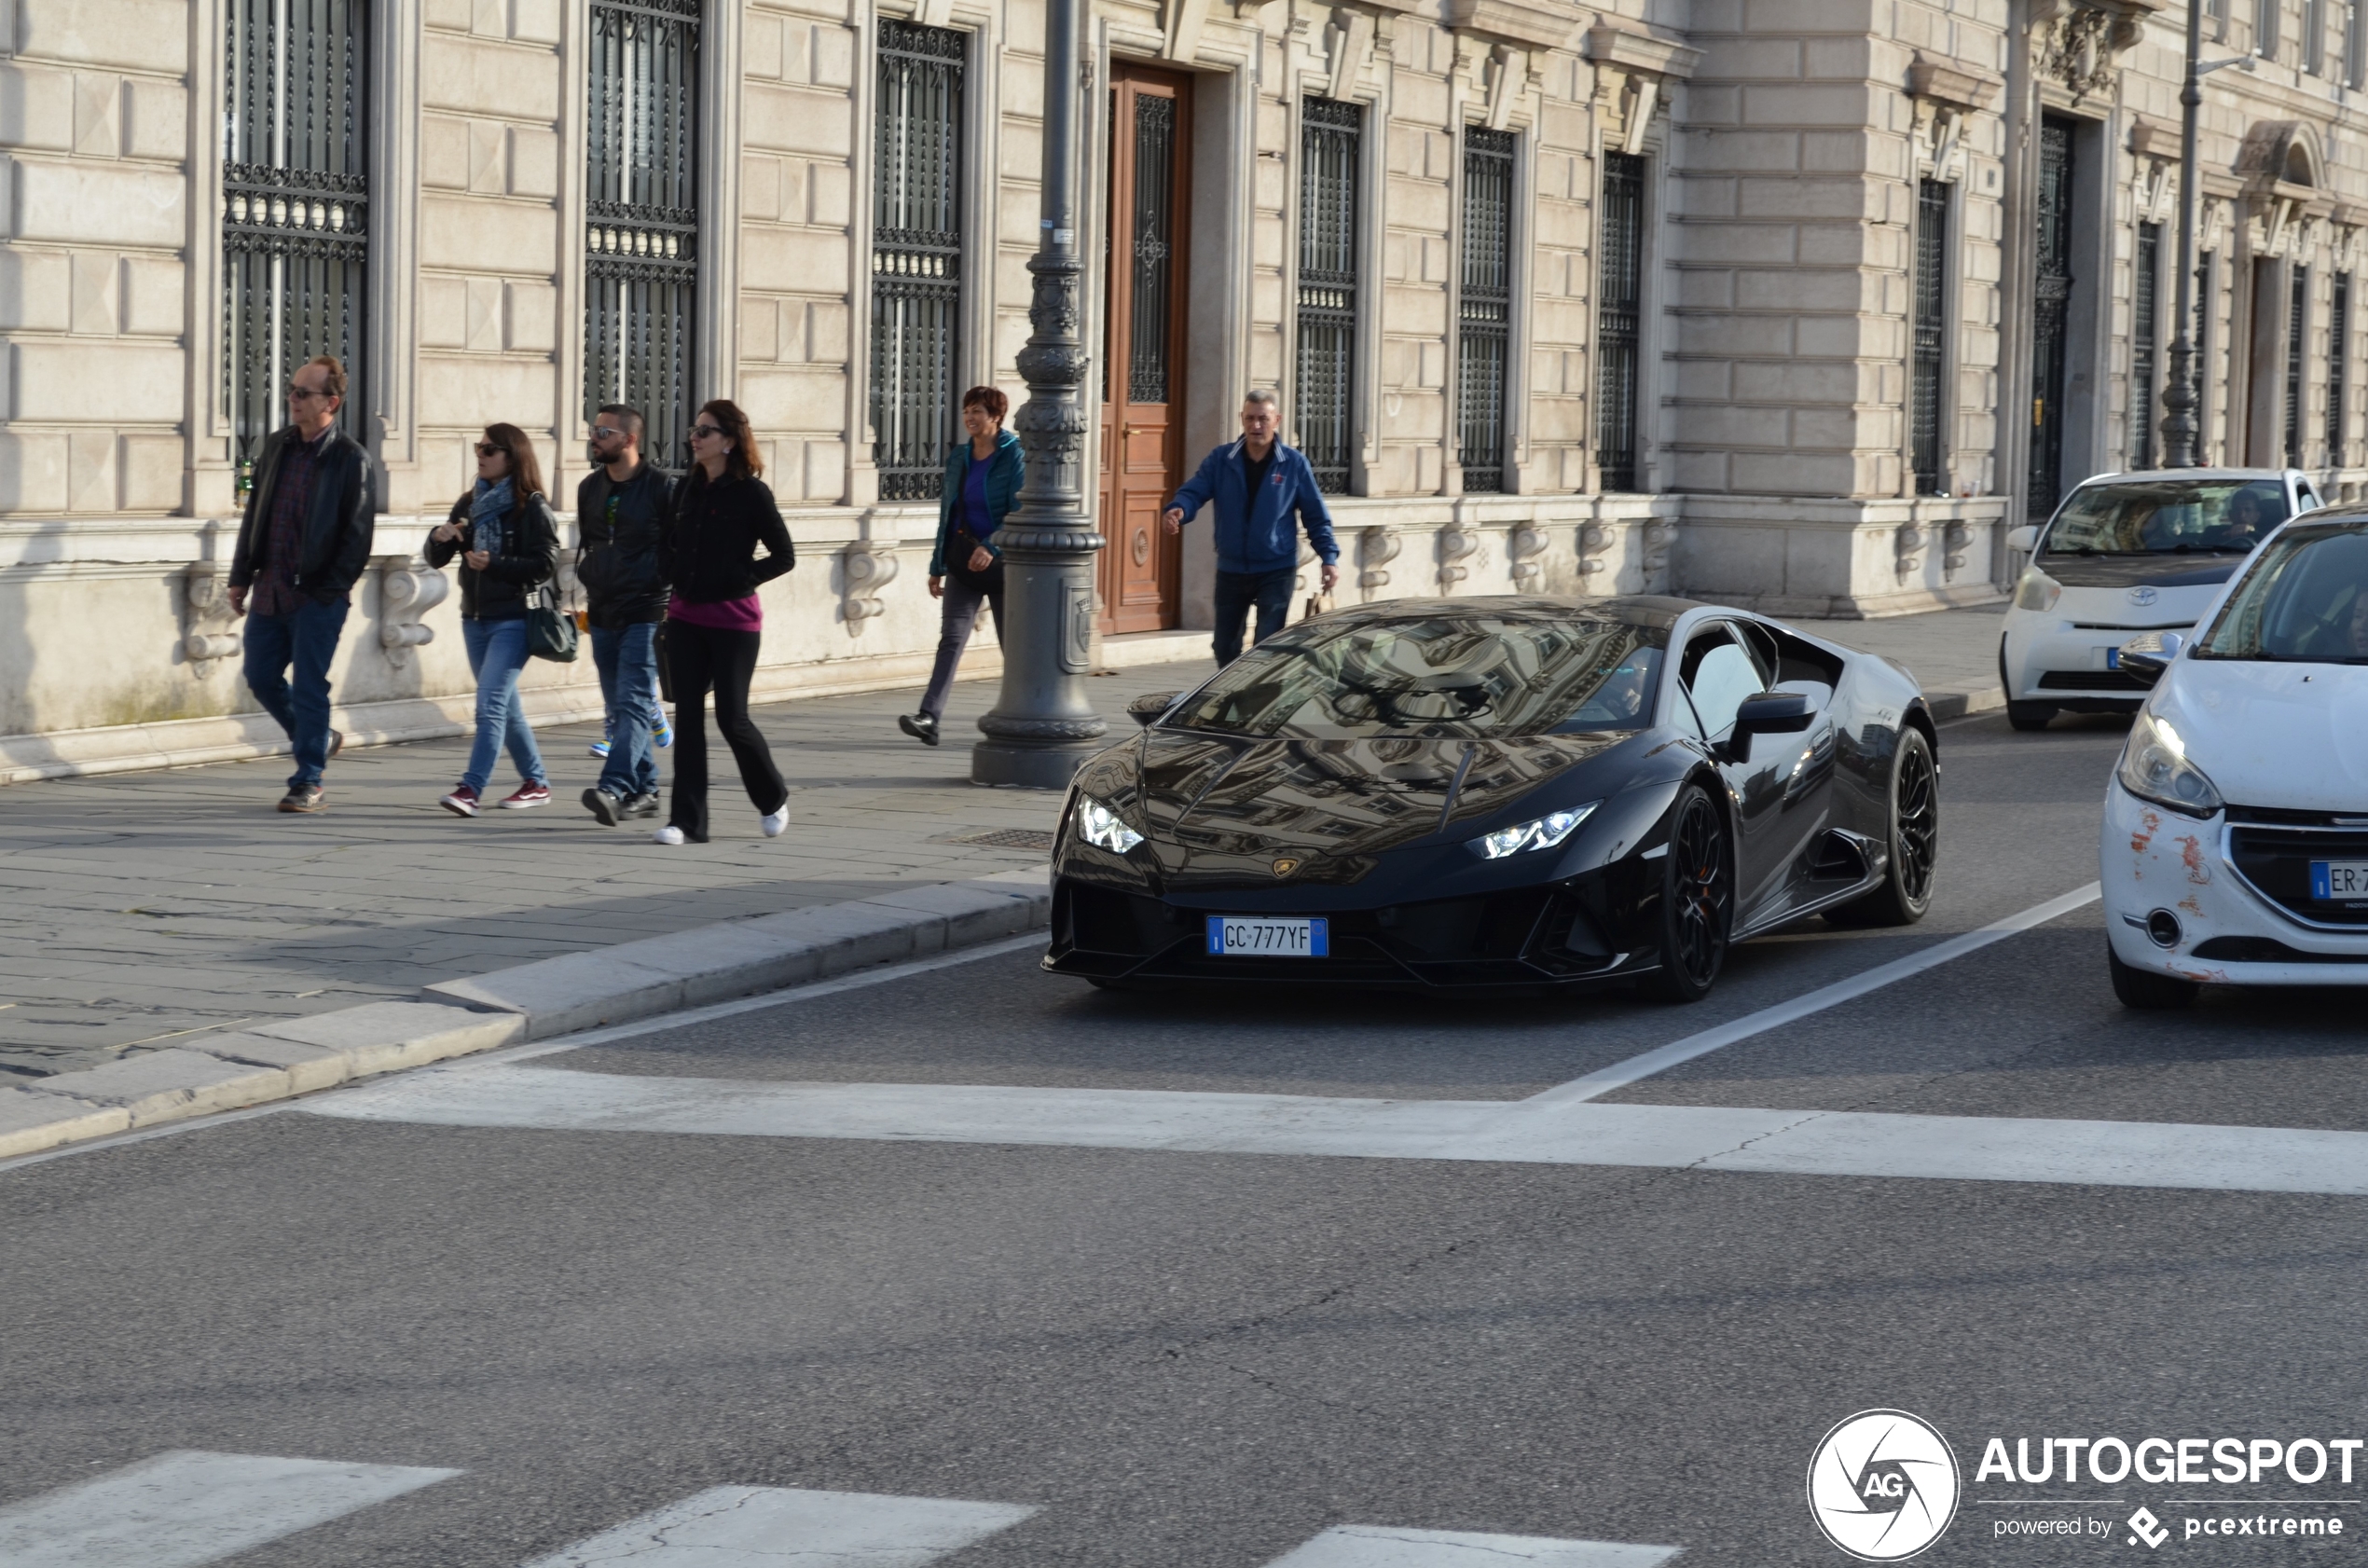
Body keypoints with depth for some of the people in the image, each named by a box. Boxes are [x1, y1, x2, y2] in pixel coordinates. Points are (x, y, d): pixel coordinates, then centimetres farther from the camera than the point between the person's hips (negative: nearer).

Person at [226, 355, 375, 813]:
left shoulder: (350, 459, -8)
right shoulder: (276, 447, 10)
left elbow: (359, 532, -10)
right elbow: (253, 514, 15)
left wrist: (330, 590, -13)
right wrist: (241, 576, 10)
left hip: (317, 595, -6)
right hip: (270, 589, 6)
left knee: (308, 688, -3)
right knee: (261, 677, 10)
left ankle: (309, 783, 5)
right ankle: (317, 739, 32)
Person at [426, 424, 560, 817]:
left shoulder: (532, 506, -7)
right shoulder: (470, 503, 12)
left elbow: (547, 563, -15)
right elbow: (437, 560, 13)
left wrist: (494, 565, -22)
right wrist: (439, 538, -10)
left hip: (513, 618, -8)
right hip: (475, 617, 8)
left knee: (490, 703, -16)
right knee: (505, 705, 13)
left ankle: (472, 788, -20)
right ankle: (536, 782, 24)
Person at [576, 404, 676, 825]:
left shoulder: (660, 487, -7)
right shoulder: (590, 488, 12)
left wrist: (671, 600, -8)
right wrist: (588, 586, 16)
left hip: (645, 614, -7)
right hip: (603, 615, 7)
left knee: (633, 702, -15)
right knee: (619, 707, 9)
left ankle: (614, 787, -26)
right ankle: (644, 790, 17)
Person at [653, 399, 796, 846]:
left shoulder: (751, 493, -9)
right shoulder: (687, 488, 8)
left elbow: (784, 555, -8)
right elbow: (666, 541, 22)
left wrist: (738, 580, -11)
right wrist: (675, 575, 5)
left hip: (734, 621, -5)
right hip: (686, 618, 5)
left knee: (731, 718, -4)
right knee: (688, 715, 1)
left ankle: (773, 798, 21)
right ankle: (687, 820, 2)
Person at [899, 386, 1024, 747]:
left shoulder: (1014, 456, -9)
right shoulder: (958, 456, 9)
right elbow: (947, 512, 14)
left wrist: (992, 547, -30)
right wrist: (937, 566, 13)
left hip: (1001, 563, -4)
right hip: (963, 560, 4)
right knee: (951, 638, -9)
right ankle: (929, 719, -20)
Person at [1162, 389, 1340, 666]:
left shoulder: (1294, 464, -2)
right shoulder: (1220, 461, 1)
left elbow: (1316, 515, 1)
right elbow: (1194, 492, -11)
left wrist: (1329, 557, -8)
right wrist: (1178, 510, -34)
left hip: (1277, 571, -3)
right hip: (1231, 570, 3)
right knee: (1225, 647, 12)